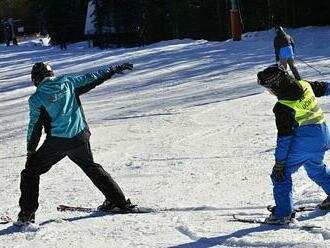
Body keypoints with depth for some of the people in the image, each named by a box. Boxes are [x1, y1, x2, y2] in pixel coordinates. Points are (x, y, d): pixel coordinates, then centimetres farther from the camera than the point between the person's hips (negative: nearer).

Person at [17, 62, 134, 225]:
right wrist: (115, 70, 22)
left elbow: (35, 127, -3)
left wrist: (31, 151, 9)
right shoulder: (67, 82, 2)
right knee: (91, 167, 26)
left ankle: (27, 214, 1)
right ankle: (119, 200, 27)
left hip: (57, 143, -4)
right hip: (80, 137, 4)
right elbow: (91, 79, 10)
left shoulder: (36, 98, -5)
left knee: (30, 173, 9)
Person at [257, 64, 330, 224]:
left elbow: (284, 138, -18)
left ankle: (283, 213, 2)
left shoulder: (283, 108, -21)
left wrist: (279, 162, -10)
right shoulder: (306, 85, -4)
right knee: (316, 168, 30)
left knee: (281, 175, 3)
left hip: (301, 144, -8)